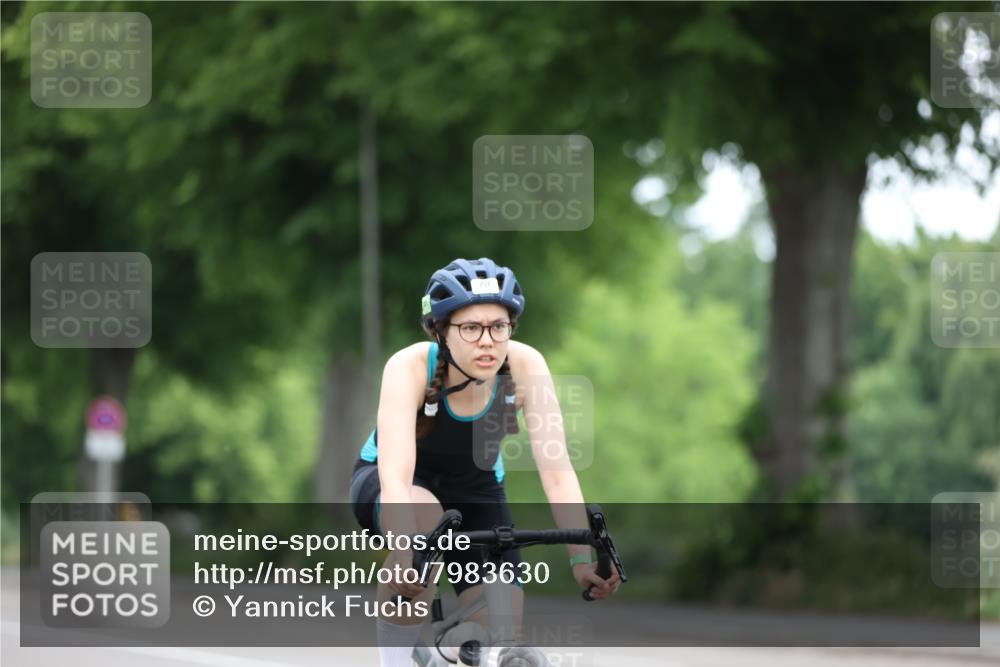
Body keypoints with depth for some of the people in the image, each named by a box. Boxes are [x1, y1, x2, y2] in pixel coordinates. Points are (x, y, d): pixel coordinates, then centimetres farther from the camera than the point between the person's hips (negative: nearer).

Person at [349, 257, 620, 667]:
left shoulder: (525, 366, -26)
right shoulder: (410, 367, -32)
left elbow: (556, 469, -30)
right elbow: (396, 476, -43)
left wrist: (581, 558, -43)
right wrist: (404, 558, -59)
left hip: (475, 493, 3)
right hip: (384, 485, -3)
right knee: (423, 514, -39)